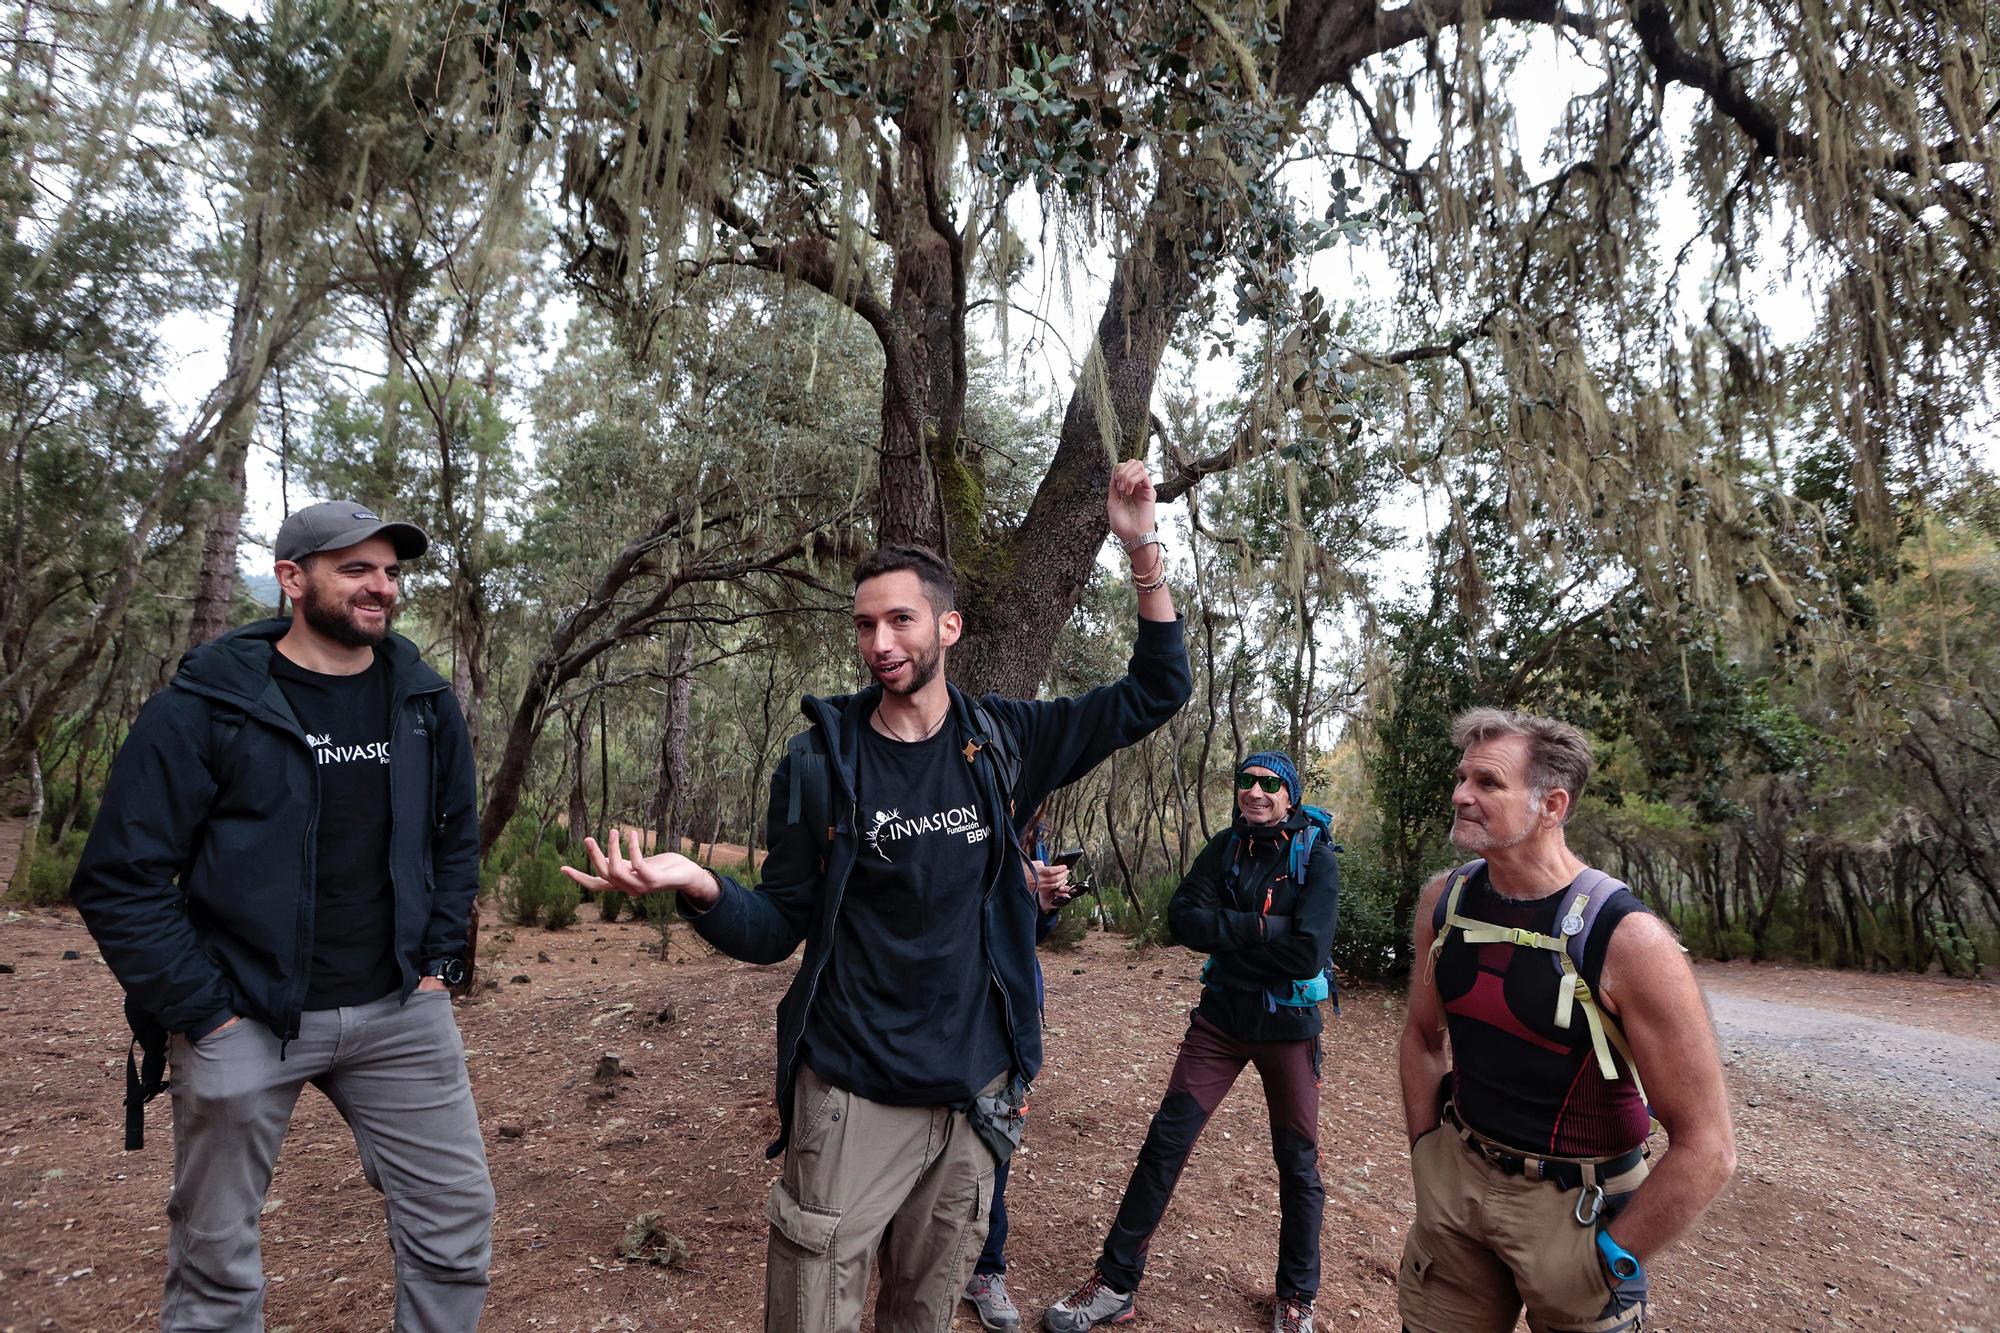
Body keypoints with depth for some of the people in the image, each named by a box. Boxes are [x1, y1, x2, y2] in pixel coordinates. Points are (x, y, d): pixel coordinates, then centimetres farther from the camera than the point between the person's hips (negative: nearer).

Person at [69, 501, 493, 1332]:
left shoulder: (426, 704, 4)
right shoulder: (205, 708, -9)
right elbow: (120, 879, -8)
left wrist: (438, 963, 6)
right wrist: (205, 1013, -10)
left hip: (400, 1013, 3)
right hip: (245, 1021, -3)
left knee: (457, 1219, 7)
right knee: (216, 1262, 12)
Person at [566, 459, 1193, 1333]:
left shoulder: (1001, 742, -1)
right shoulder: (819, 763, -7)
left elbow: (1156, 692, 3)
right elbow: (777, 931, -3)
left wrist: (1143, 550, -8)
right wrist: (698, 887, -25)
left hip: (974, 1093, 2)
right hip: (852, 1097, -2)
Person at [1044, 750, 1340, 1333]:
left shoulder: (1316, 857, -11)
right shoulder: (1226, 846, 0)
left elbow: (1307, 954, -22)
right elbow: (1183, 918, -11)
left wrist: (1225, 935, -15)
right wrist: (1259, 926, -21)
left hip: (1289, 1023, -2)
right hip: (1221, 1017, 3)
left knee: (1298, 1163, 10)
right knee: (1165, 1142, 0)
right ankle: (1115, 1285, 11)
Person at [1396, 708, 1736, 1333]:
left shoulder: (1628, 940, -23)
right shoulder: (1444, 901, -6)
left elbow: (1705, 1147, -19)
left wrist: (1603, 1266, -15)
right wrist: (1427, 1158, 6)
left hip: (1574, 1203, -4)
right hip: (1457, 1177, 5)